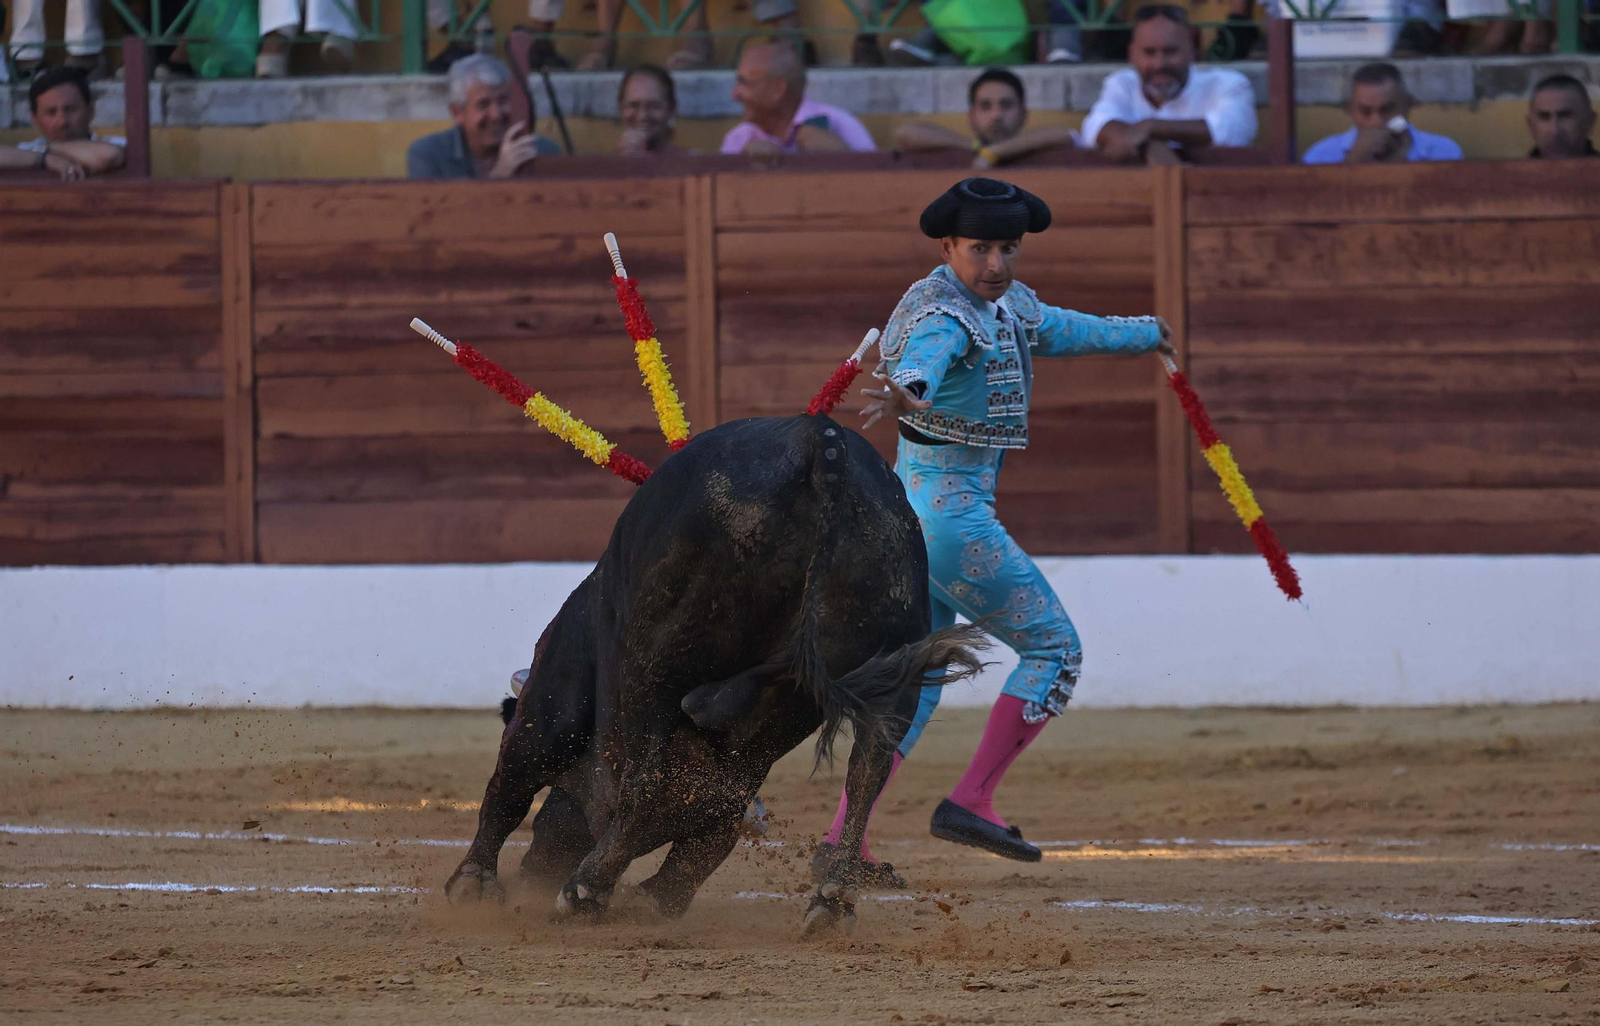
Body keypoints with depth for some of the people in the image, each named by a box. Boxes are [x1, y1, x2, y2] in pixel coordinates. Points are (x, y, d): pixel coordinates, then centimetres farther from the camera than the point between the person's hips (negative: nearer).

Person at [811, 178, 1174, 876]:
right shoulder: (945, 314, -18)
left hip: (909, 507, 10)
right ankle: (971, 803, -6)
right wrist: (906, 392, -66)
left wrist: (1145, 333, 48)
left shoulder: (1008, 304, 11)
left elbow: (1060, 330, 32)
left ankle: (844, 836, 4)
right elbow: (923, 354, -42)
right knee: (1054, 649, 0)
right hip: (951, 510, -10)